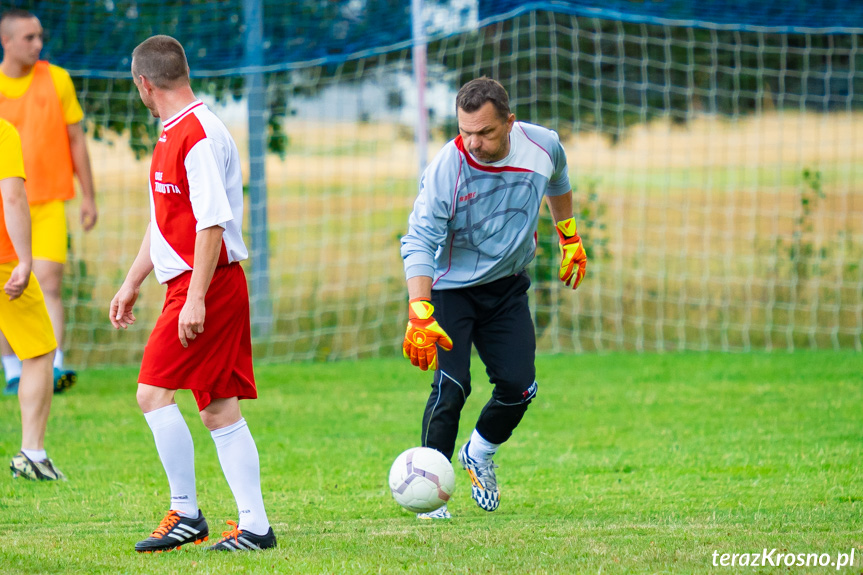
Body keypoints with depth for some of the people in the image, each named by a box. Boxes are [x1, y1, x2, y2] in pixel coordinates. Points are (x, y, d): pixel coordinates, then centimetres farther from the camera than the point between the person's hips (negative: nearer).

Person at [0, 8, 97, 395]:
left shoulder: (56, 80, 4)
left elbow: (76, 140, 9)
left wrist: (88, 197, 7)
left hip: (47, 203, -1)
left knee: (48, 283, -14)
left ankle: (53, 367, -19)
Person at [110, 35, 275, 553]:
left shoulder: (200, 135, -15)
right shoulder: (172, 136, 17)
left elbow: (211, 222, -21)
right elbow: (164, 221, 27)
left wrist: (195, 298, -25)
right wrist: (132, 284, 30)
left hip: (207, 284, -10)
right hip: (188, 285, 10)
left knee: (154, 391, -11)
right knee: (220, 409, 6)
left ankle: (186, 514, -7)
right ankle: (255, 525, 4)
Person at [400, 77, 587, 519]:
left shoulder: (542, 146, -13)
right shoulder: (447, 167, -26)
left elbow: (557, 183, 13)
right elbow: (419, 241, -28)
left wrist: (569, 237, 23)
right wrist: (420, 314, -39)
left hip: (508, 287, 4)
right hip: (450, 288, -4)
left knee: (518, 387, -5)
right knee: (450, 388, -17)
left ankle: (480, 455, 24)